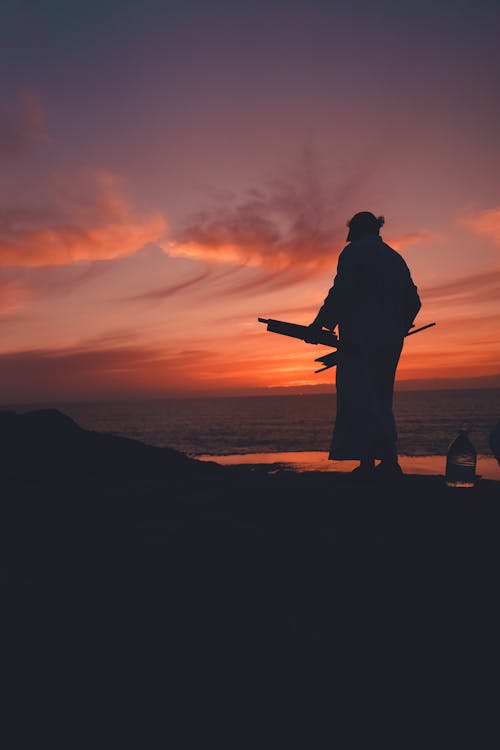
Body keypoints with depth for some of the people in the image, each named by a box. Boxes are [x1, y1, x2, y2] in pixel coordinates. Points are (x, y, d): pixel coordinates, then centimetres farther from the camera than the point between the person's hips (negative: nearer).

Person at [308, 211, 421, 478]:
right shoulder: (395, 258, 21)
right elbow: (413, 301, 19)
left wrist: (319, 325, -10)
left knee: (359, 399, -9)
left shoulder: (354, 252, -1)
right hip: (390, 342, 8)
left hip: (360, 339, -7)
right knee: (378, 401, 11)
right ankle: (388, 461, 8)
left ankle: (368, 462, -17)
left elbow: (341, 293, -14)